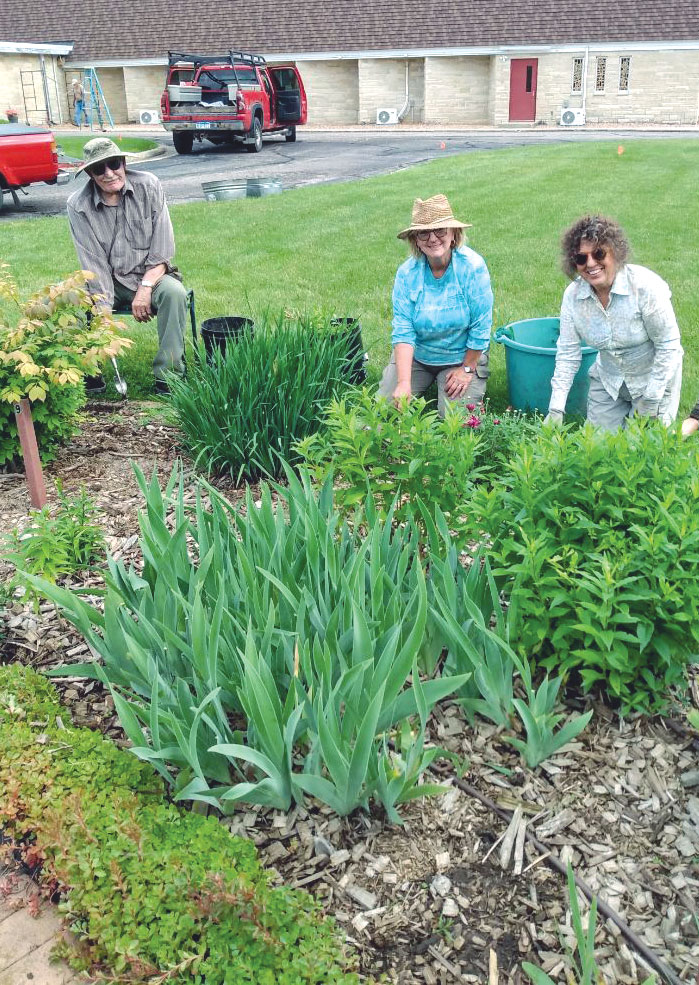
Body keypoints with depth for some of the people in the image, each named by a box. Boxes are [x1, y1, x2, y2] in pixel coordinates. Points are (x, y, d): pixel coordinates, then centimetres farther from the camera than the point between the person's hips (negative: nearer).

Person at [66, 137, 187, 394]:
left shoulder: (148, 186, -8)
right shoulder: (78, 205, -8)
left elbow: (163, 248, -9)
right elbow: (94, 264, -11)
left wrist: (145, 288, -19)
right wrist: (105, 309, -21)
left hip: (151, 274, -1)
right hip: (108, 281, 1)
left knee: (174, 292, -33)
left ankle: (167, 377, -26)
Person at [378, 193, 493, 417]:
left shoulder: (472, 266, -21)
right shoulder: (407, 272, -14)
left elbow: (481, 326, -14)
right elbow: (403, 331, -19)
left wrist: (467, 369, -9)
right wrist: (404, 383, -29)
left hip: (463, 356, -2)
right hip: (416, 355, 2)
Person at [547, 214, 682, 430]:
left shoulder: (644, 285, -26)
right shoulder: (573, 295, -13)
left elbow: (668, 345, -19)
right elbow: (567, 353, -9)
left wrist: (651, 401, -17)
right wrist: (556, 409, -15)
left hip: (654, 377, -4)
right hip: (608, 378, 4)